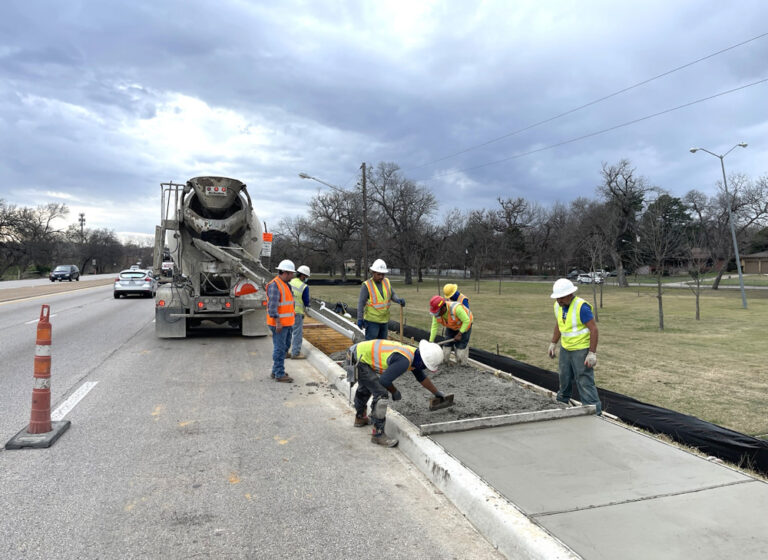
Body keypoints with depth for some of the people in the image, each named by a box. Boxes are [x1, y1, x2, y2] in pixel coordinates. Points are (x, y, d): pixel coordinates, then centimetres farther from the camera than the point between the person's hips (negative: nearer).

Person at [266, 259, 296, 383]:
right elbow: (272, 305, -22)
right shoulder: (274, 285, -17)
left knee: (284, 347, 16)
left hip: (286, 323, 10)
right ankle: (279, 375, 2)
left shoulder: (285, 285, 15)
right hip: (279, 323, -10)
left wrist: (290, 321, 21)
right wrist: (278, 322, -24)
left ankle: (276, 371, 27)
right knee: (279, 348, -4)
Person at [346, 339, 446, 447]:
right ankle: (378, 434, 0)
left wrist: (437, 393, 25)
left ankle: (360, 418, 55)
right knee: (381, 394, -12)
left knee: (365, 388, 31)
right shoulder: (404, 360, -29)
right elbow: (384, 380, -25)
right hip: (360, 359, -10)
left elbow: (421, 377, 17)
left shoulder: (414, 354, 0)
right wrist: (395, 392, -6)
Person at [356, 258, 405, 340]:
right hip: (372, 320, -6)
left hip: (384, 319, 6)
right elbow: (361, 303, -12)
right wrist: (359, 319, -14)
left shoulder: (387, 282, 3)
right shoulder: (367, 285, -13)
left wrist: (398, 300, -16)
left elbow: (392, 295, 6)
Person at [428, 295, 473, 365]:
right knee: (447, 344, 2)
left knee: (461, 346, -7)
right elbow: (434, 326, -17)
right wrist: (430, 342, -20)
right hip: (451, 327, 5)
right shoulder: (436, 312, -23)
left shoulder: (456, 308, -41)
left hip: (464, 325, -5)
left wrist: (459, 334, -28)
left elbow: (466, 321, -32)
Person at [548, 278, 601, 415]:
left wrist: (592, 353, -23)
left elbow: (594, 329, -22)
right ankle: (562, 402, 38)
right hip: (565, 348, 7)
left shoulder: (581, 307, -23)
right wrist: (553, 343, 16)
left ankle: (594, 412, 1)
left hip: (581, 350, -7)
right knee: (564, 378, 19)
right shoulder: (558, 306, 1)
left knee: (585, 382, -7)